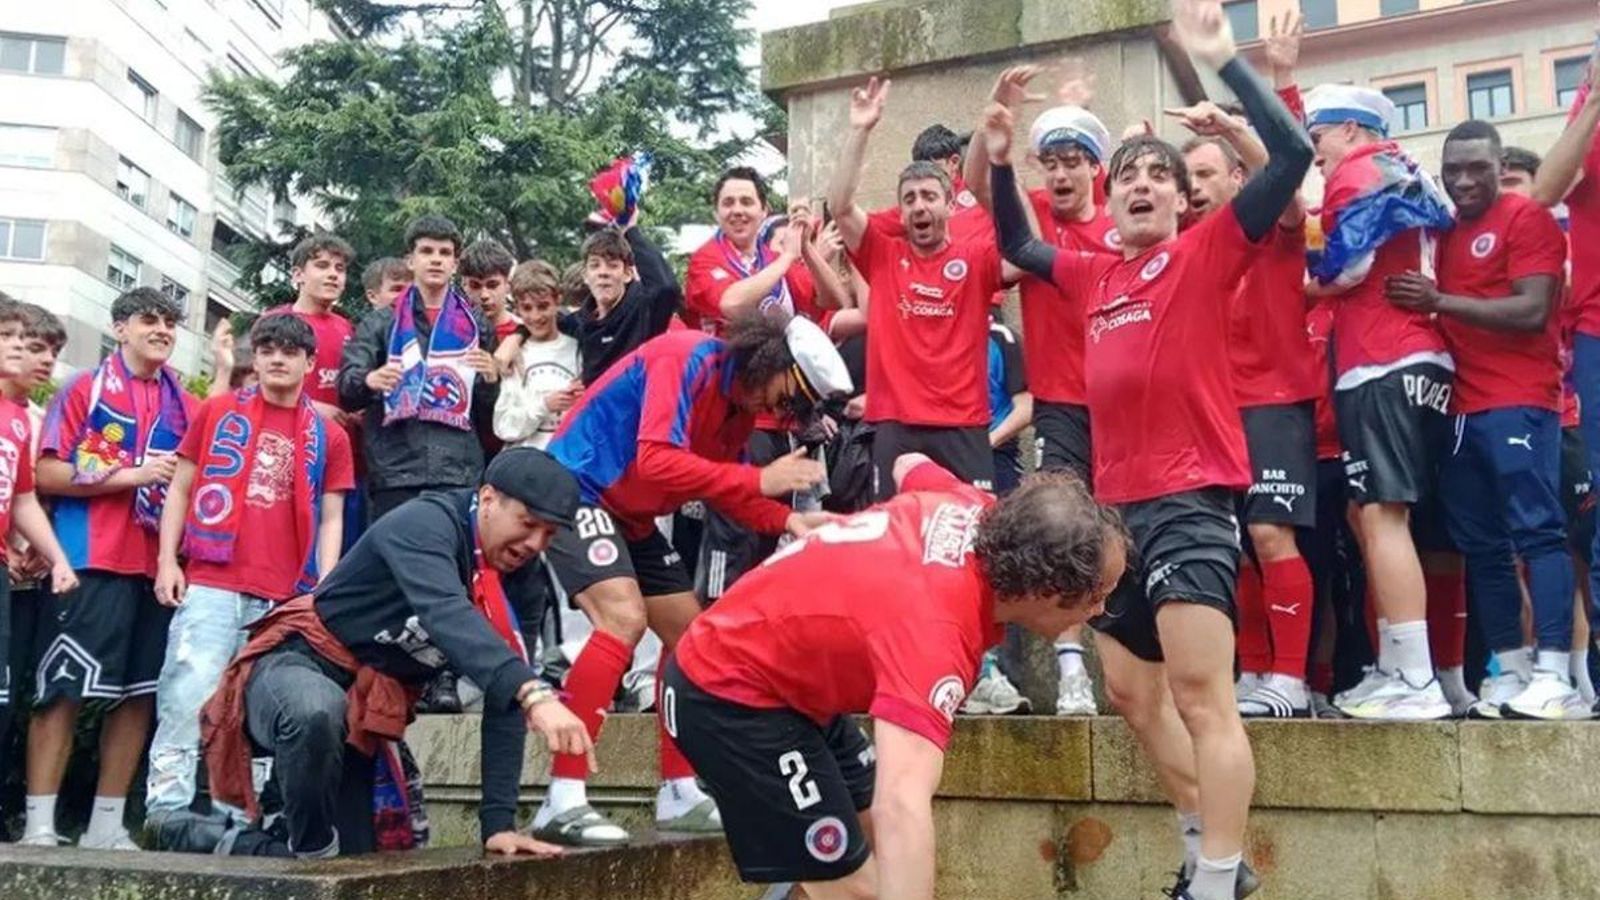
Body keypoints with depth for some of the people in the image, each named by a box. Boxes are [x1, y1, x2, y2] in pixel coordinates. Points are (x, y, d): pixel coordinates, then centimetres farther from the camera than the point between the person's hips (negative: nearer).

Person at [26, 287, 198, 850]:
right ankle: (39, 825, 0)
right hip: (90, 562, -5)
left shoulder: (184, 405, 16)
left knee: (139, 694, 6)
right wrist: (130, 476, -12)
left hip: (158, 565, 5)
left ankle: (107, 825, 14)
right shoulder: (85, 388, 3)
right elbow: (48, 474, -5)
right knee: (64, 689, -4)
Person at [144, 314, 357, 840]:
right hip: (209, 585, -1)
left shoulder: (329, 436, 11)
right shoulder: (217, 413, 11)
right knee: (188, 693, -9)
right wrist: (167, 561, 0)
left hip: (286, 599, 1)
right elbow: (180, 489, 11)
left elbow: (330, 520, 9)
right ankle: (165, 808, -5)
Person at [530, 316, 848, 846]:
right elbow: (656, 460, -32)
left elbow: (720, 487, 11)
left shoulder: (741, 403, 6)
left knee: (689, 634, 10)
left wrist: (788, 520, -5)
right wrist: (759, 480, -29)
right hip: (576, 488, -10)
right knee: (624, 619, -26)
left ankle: (680, 795, 20)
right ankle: (562, 803, -24)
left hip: (632, 518, 10)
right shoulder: (689, 360, -21)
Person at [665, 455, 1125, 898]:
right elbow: (904, 806, -51)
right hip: (730, 696, -9)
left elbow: (910, 465, 13)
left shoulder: (974, 510, -12)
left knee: (883, 841, 16)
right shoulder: (936, 630, -37)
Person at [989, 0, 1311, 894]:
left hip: (1191, 496, -8)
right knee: (1133, 692, 16)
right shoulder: (1096, 273, 15)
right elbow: (1019, 247, 31)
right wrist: (1001, 164, 17)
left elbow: (1294, 155, -12)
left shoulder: (1207, 253, -2)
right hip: (1118, 502, 8)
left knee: (1202, 695, -12)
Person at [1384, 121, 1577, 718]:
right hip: (1459, 407, 7)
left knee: (1537, 531, -11)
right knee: (1480, 545, 6)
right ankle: (1511, 671, 12)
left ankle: (1555, 676, -13)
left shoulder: (1527, 219, -2)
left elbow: (1532, 312, -14)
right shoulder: (1443, 230, 18)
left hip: (1517, 402, -7)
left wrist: (1440, 301, -19)